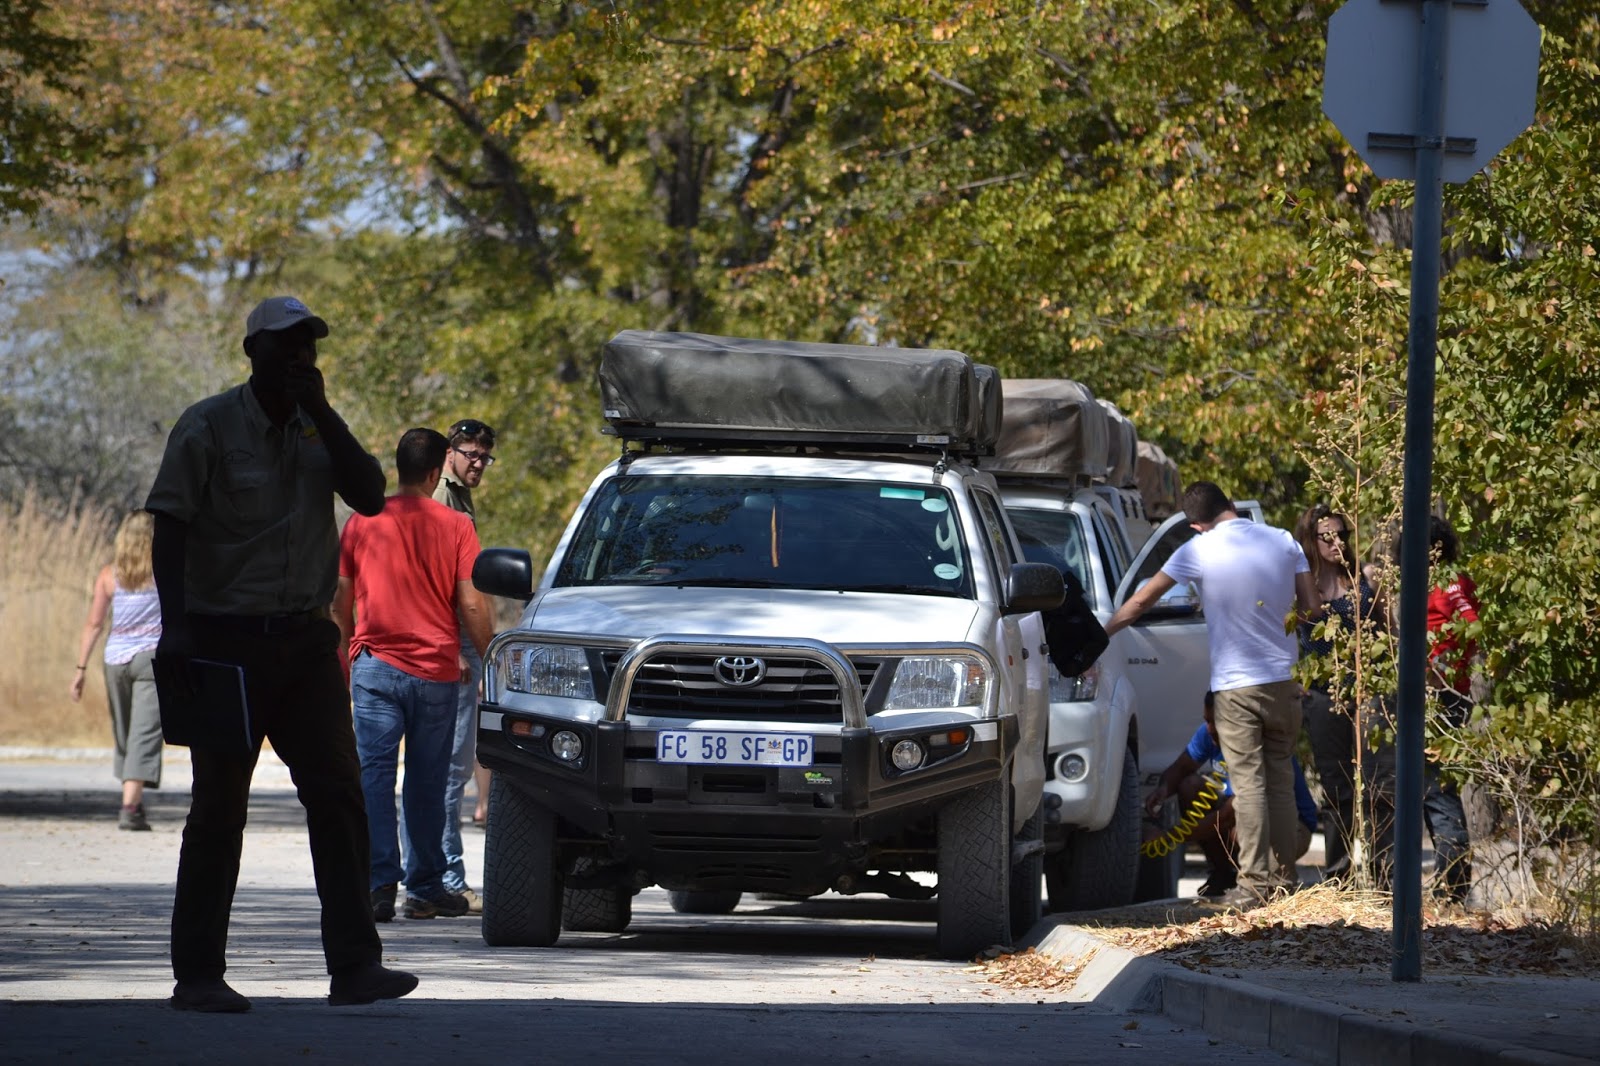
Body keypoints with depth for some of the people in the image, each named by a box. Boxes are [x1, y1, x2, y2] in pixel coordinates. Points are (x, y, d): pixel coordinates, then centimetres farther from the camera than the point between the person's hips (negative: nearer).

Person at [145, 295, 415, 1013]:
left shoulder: (317, 429, 11)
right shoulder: (208, 428, -3)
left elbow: (370, 496, -3)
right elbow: (170, 530, -7)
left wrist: (320, 410, -9)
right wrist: (175, 627, -18)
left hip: (307, 638, 4)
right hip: (228, 639, -4)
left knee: (338, 794, -4)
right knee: (219, 807, -1)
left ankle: (354, 965, -5)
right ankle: (197, 974, 4)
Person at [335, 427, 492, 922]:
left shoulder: (362, 523, 3)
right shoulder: (455, 526, -3)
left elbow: (340, 601, 9)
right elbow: (471, 606, -6)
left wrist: (343, 657, 23)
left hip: (375, 664, 0)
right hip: (435, 669, 0)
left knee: (374, 773, -1)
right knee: (426, 783, 8)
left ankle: (380, 882, -14)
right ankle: (424, 887, 15)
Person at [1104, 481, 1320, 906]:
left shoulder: (1199, 551, -7)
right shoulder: (1284, 543, 1)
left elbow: (1140, 602, 0)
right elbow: (1311, 608, 4)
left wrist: (1102, 633, 13)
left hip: (1235, 686, -4)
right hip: (1281, 680, 4)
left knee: (1248, 783, -3)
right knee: (1280, 780, 12)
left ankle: (1254, 882, -6)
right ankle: (1283, 875, 14)